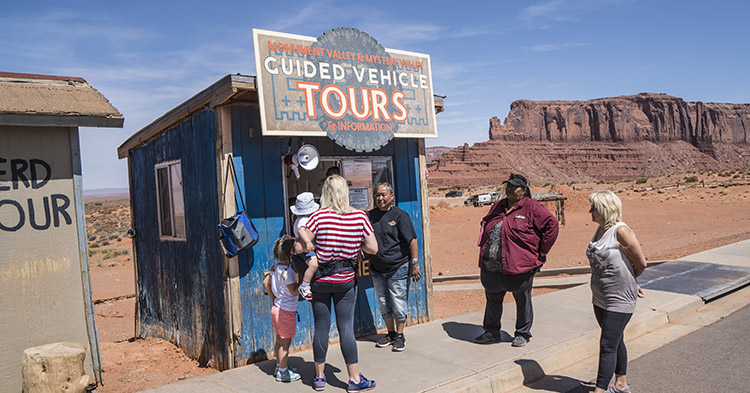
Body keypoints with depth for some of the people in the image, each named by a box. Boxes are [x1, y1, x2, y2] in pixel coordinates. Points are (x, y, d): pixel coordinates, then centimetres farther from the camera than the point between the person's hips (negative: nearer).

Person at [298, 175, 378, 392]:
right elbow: (373, 248, -6)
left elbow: (302, 242, -12)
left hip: (320, 280, 0)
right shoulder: (359, 217, -7)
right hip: (346, 281, 0)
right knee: (346, 328, 6)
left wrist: (309, 245, 9)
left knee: (321, 327, 9)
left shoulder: (320, 216, -11)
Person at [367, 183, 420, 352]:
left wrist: (414, 263, -12)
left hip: (398, 268, -5)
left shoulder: (399, 215, -8)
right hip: (377, 270, 5)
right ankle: (391, 333, 28)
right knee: (384, 304, 13)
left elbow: (412, 240, -8)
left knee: (398, 304, 2)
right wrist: (369, 262, 14)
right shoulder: (370, 215, 7)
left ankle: (400, 336, 17)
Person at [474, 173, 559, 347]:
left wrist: (541, 251, -8)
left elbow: (551, 224, -10)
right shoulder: (498, 206, 12)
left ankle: (523, 334, 28)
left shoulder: (531, 207, -7)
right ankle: (491, 332, 31)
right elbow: (485, 223, 27)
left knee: (522, 300, 12)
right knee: (493, 299, 15)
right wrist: (483, 246, 17)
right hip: (491, 266, 6)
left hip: (518, 267, -6)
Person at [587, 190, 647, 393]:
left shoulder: (621, 231, -17)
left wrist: (628, 281, 6)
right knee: (615, 342, 20)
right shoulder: (600, 229, 7)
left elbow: (641, 263, -11)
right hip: (600, 298, 9)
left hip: (619, 300, -9)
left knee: (608, 345, -6)